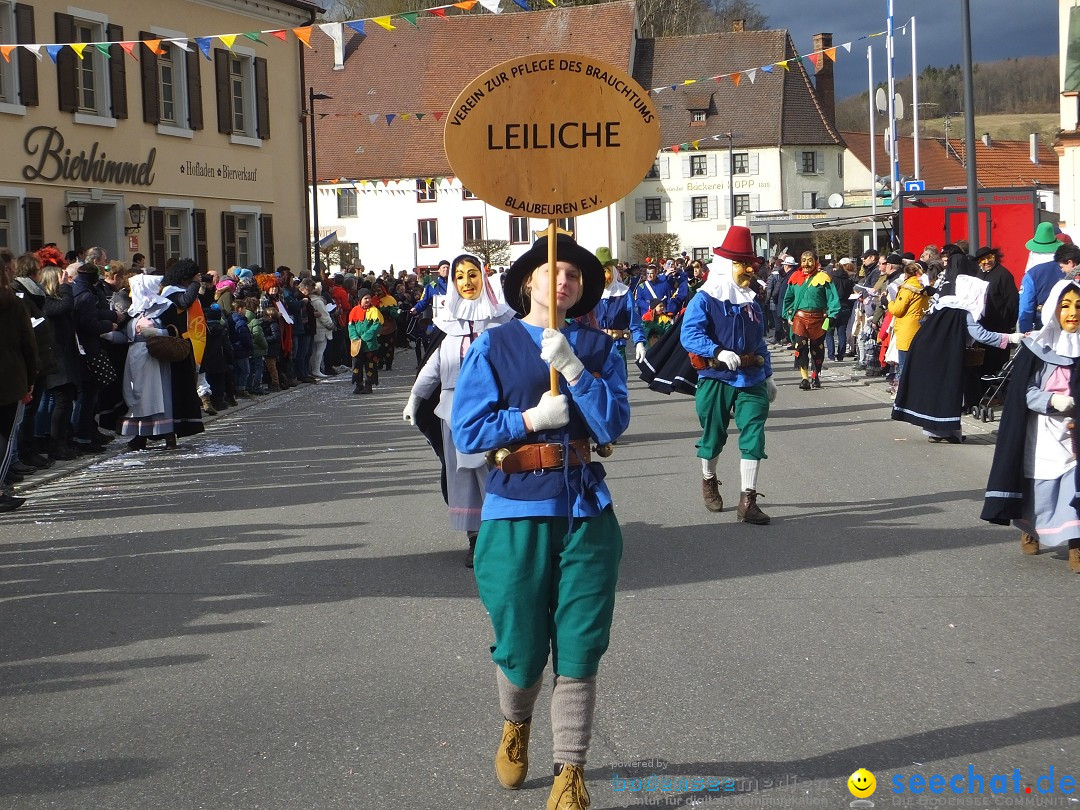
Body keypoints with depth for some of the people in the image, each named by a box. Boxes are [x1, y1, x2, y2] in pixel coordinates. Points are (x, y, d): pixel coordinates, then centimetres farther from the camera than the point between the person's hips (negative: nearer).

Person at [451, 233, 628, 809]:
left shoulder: (598, 348, 6)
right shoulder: (494, 346, 0)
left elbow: (614, 423, -8)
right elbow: (466, 431, -6)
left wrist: (571, 367, -17)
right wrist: (531, 419, -14)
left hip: (585, 509, 1)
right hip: (518, 510, -1)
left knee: (578, 648, 0)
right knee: (520, 649, 7)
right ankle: (515, 725, 40)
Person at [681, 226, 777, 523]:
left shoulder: (752, 302, 12)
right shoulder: (705, 300, -8)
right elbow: (689, 335, -19)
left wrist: (767, 376, 19)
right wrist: (719, 352, -32)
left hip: (751, 380, 4)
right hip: (716, 379, -4)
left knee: (754, 436, -8)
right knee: (713, 435, 12)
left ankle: (748, 502, -7)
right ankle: (708, 481, 41)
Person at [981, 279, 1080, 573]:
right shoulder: (1035, 347, 0)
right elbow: (1023, 391, -2)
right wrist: (1052, 400, -18)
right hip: (1041, 433, -1)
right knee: (1038, 486, 7)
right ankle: (1029, 531, 33)